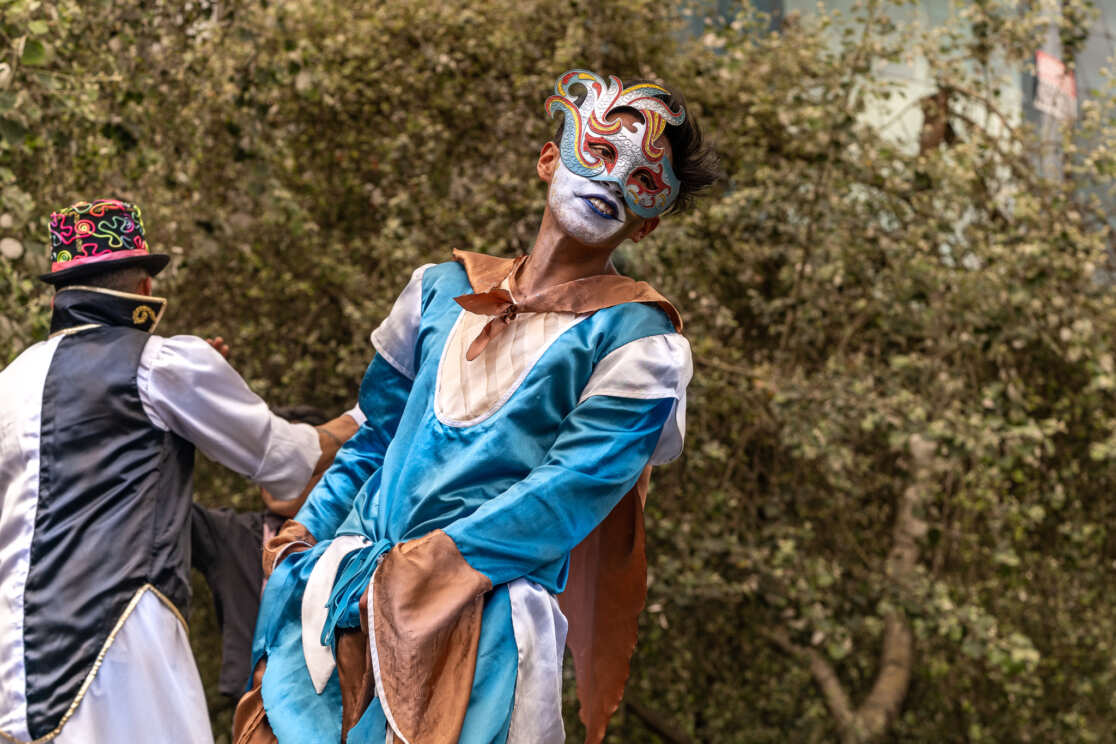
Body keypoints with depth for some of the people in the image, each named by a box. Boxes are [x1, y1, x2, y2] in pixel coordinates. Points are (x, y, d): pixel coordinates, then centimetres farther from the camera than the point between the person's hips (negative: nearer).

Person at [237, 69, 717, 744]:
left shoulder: (638, 336, 3)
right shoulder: (445, 289, 19)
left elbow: (575, 486, -7)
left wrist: (432, 563, -14)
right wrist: (309, 531, 11)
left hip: (486, 607, -4)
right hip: (349, 587, 4)